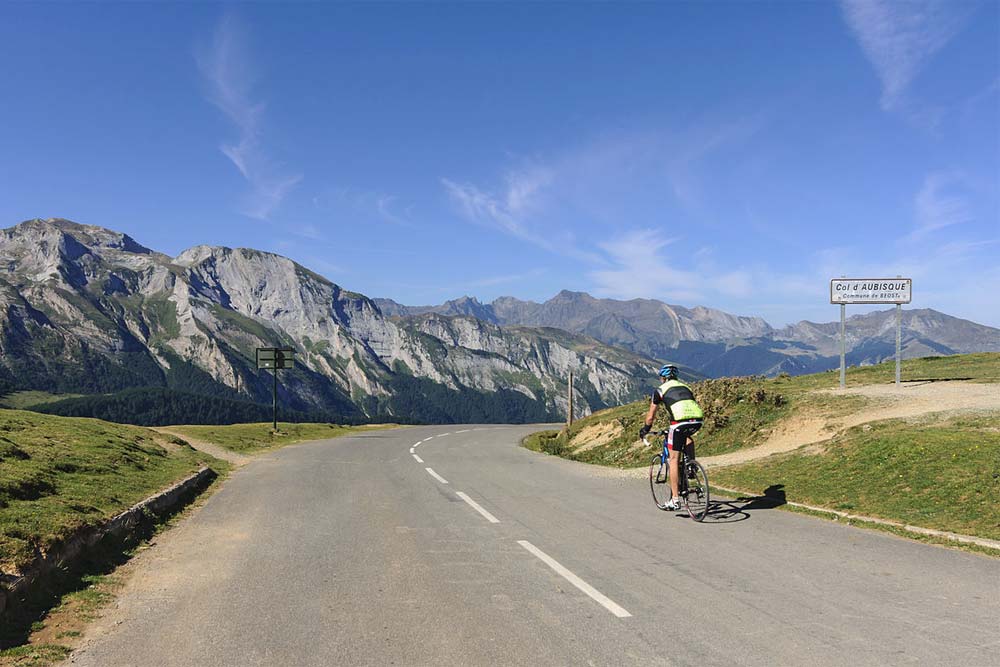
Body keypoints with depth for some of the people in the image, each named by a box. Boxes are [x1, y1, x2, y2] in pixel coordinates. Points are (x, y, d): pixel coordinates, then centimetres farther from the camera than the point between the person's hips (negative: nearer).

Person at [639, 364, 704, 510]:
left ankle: (675, 500, 7)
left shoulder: (660, 390, 18)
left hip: (680, 422, -4)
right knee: (687, 436, 40)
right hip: (697, 421, 4)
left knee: (674, 459, 8)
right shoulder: (685, 387, 31)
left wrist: (645, 430, 38)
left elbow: (650, 416, 20)